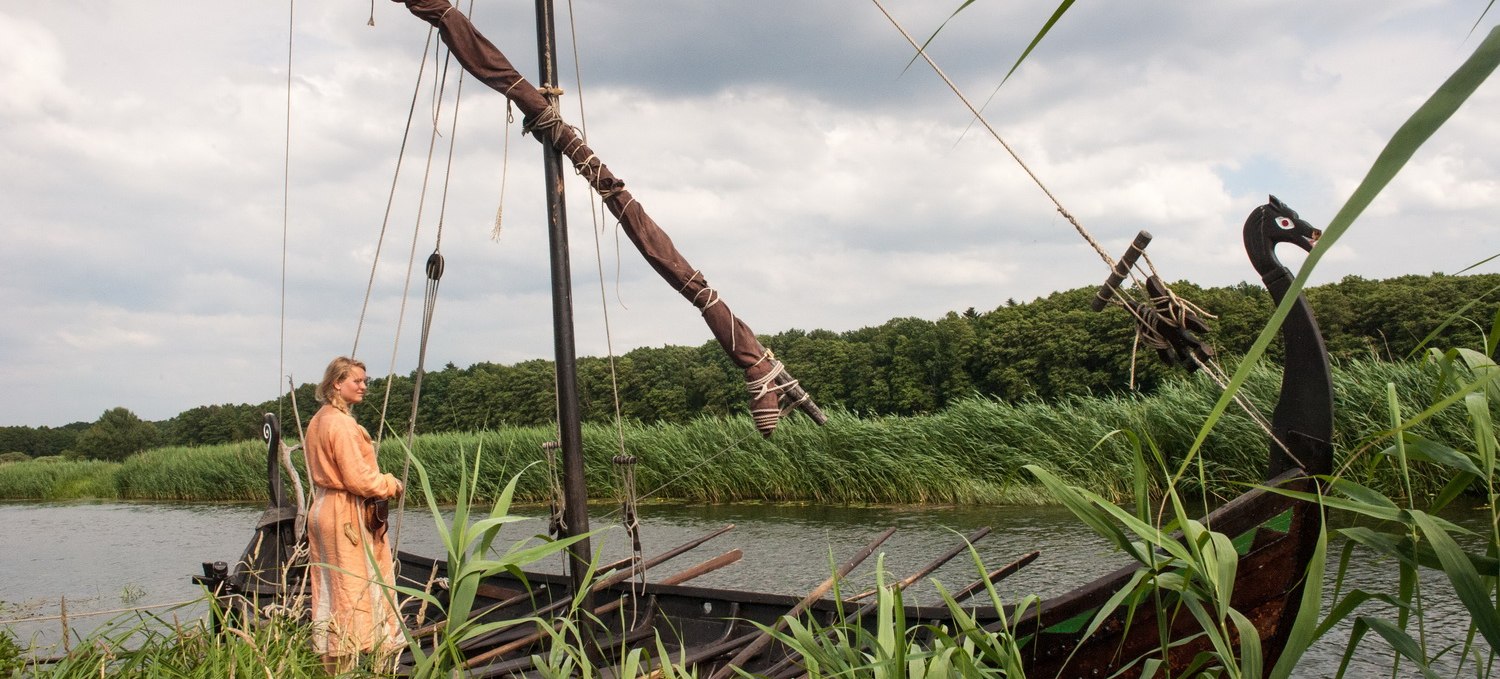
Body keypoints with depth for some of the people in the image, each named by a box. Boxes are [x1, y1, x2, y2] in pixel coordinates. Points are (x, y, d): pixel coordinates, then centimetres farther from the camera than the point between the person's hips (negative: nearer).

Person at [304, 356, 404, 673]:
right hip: (347, 515, -10)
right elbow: (358, 479, -20)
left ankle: (330, 663, 18)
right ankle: (344, 665, 0)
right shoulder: (341, 423, -17)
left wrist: (383, 483, 13)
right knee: (352, 587, -4)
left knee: (330, 588, 12)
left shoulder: (318, 421, 13)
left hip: (324, 508, 10)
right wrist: (391, 485, -4)